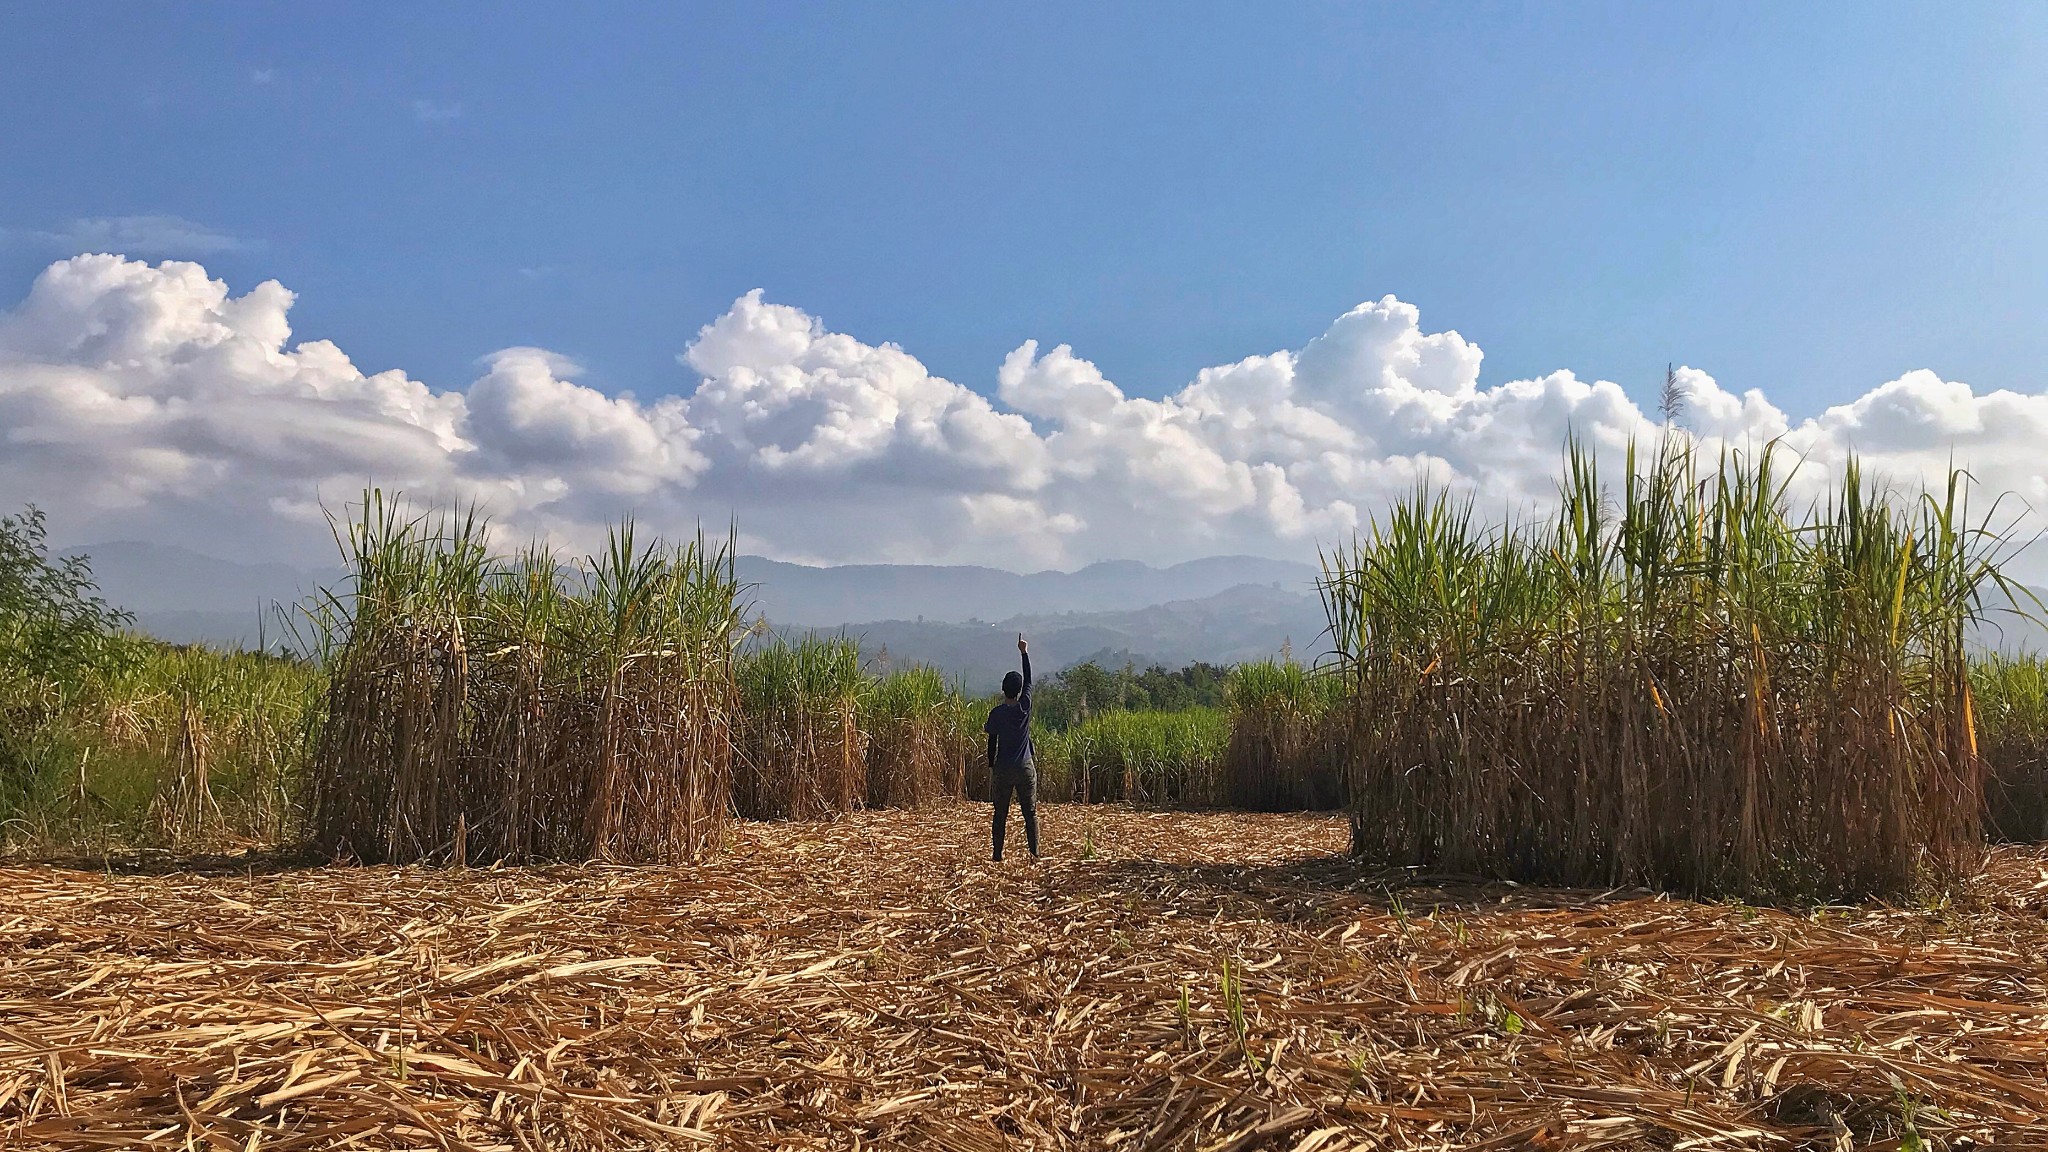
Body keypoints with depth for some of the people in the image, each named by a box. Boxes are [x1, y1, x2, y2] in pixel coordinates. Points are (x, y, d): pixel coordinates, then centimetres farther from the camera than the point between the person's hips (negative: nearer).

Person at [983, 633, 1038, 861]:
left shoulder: (996, 713, -8)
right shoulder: (1025, 707, -6)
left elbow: (991, 742, -1)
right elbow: (1029, 679, 7)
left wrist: (991, 768, 13)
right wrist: (1024, 653, 15)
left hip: (1002, 769, 0)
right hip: (1025, 768, 1)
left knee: (1000, 814, 7)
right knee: (1030, 813, 6)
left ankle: (998, 855, 7)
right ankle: (1035, 853, 1)